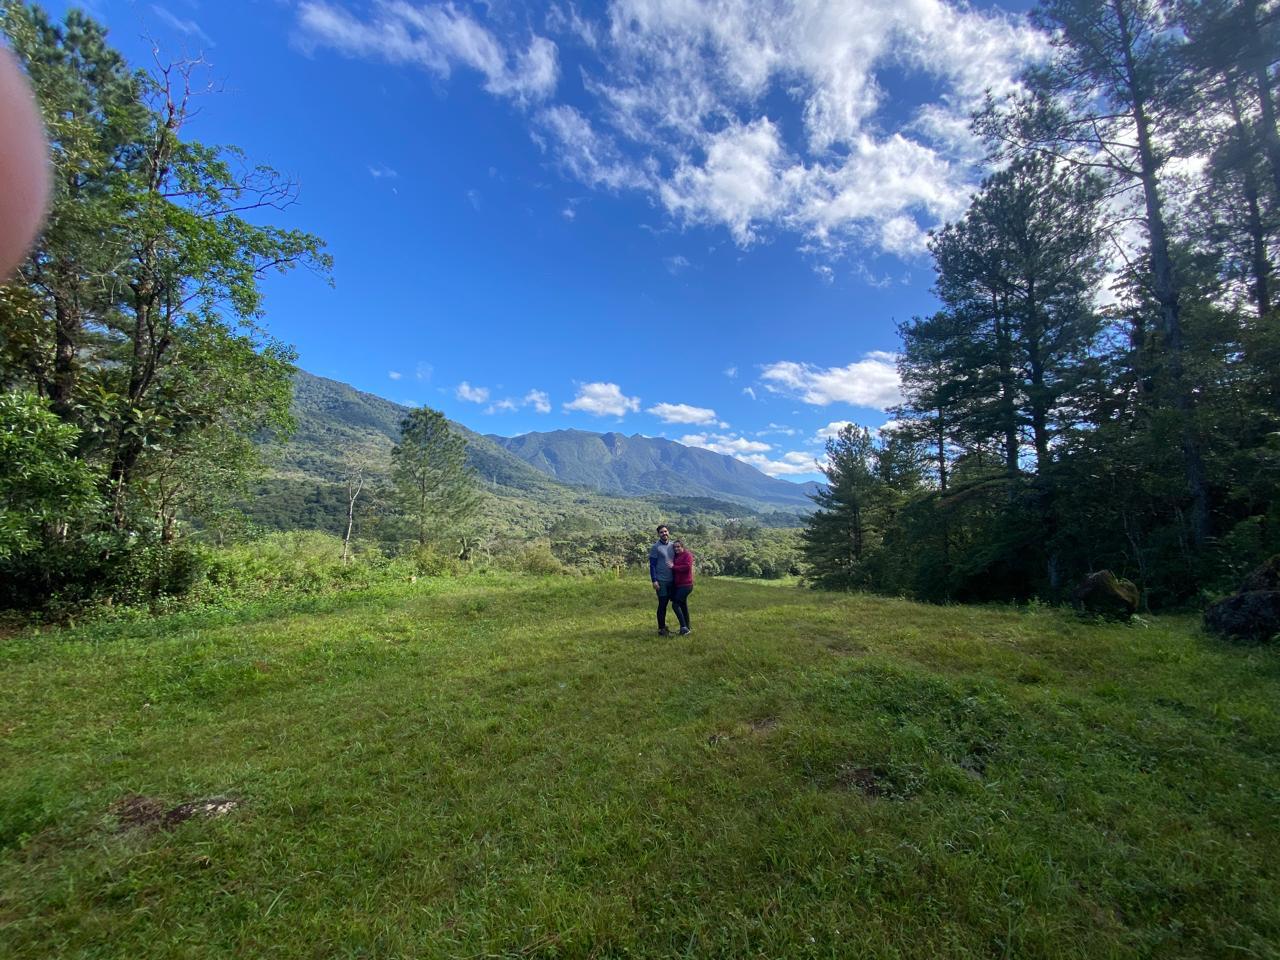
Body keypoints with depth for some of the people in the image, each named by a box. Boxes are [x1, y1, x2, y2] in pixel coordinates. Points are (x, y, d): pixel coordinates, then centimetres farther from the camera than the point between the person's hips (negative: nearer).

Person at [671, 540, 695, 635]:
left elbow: (687, 567, -22)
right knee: (683, 605, 15)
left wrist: (673, 567, -20)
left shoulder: (687, 555, -9)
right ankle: (687, 627, 25)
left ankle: (684, 627, -12)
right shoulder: (676, 556, 15)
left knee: (675, 604, -14)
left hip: (685, 585, -9)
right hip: (678, 585, 9)